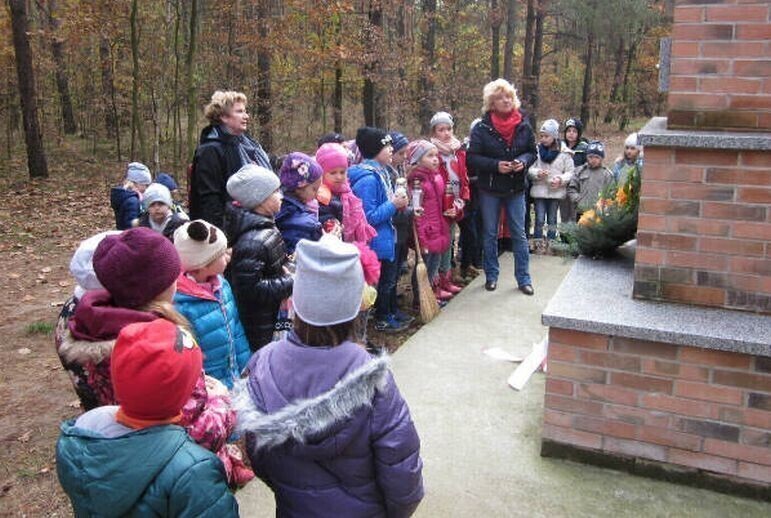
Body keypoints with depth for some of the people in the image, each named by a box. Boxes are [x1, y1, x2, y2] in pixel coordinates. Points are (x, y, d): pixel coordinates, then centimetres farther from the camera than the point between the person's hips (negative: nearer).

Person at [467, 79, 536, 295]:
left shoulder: (524, 126, -2)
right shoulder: (482, 128, -9)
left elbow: (532, 152, 7)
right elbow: (472, 158, -10)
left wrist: (523, 161, -15)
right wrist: (496, 165, -22)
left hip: (516, 189, 1)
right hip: (490, 190, -1)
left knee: (519, 234, 6)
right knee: (490, 234, 11)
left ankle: (524, 279, 16)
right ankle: (492, 276, 25)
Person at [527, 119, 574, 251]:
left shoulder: (564, 152, -2)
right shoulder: (537, 150, -1)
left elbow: (569, 172, 1)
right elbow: (529, 168, -1)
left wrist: (560, 179, -17)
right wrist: (537, 173, -20)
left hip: (556, 191, 0)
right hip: (539, 189, 0)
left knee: (552, 219, 12)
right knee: (540, 219, -1)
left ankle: (551, 243, 22)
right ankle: (538, 243, 10)